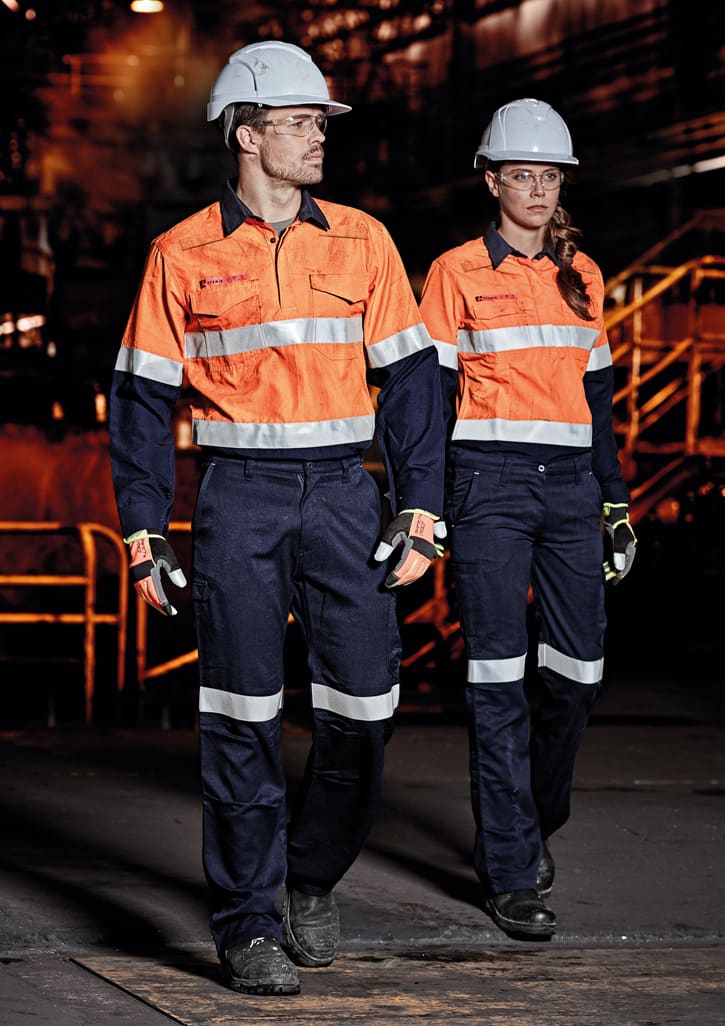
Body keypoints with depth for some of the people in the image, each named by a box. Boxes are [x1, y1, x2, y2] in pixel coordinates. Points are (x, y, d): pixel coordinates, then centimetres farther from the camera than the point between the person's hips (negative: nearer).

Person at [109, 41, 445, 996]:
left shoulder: (361, 241, 7)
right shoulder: (184, 254, 2)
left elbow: (409, 379, 6)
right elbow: (143, 398, 5)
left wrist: (421, 514, -1)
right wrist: (145, 532, -1)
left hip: (342, 493, 2)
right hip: (238, 495, -2)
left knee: (364, 703, -2)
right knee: (242, 716, -2)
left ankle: (314, 877, 22)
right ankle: (247, 924, 8)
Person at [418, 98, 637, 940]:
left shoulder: (581, 276, 13)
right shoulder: (457, 272, 1)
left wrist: (616, 499, 14)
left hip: (569, 487, 4)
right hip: (489, 483, -4)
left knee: (577, 668, 2)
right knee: (499, 679, -6)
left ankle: (533, 820, 28)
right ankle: (510, 873, -1)